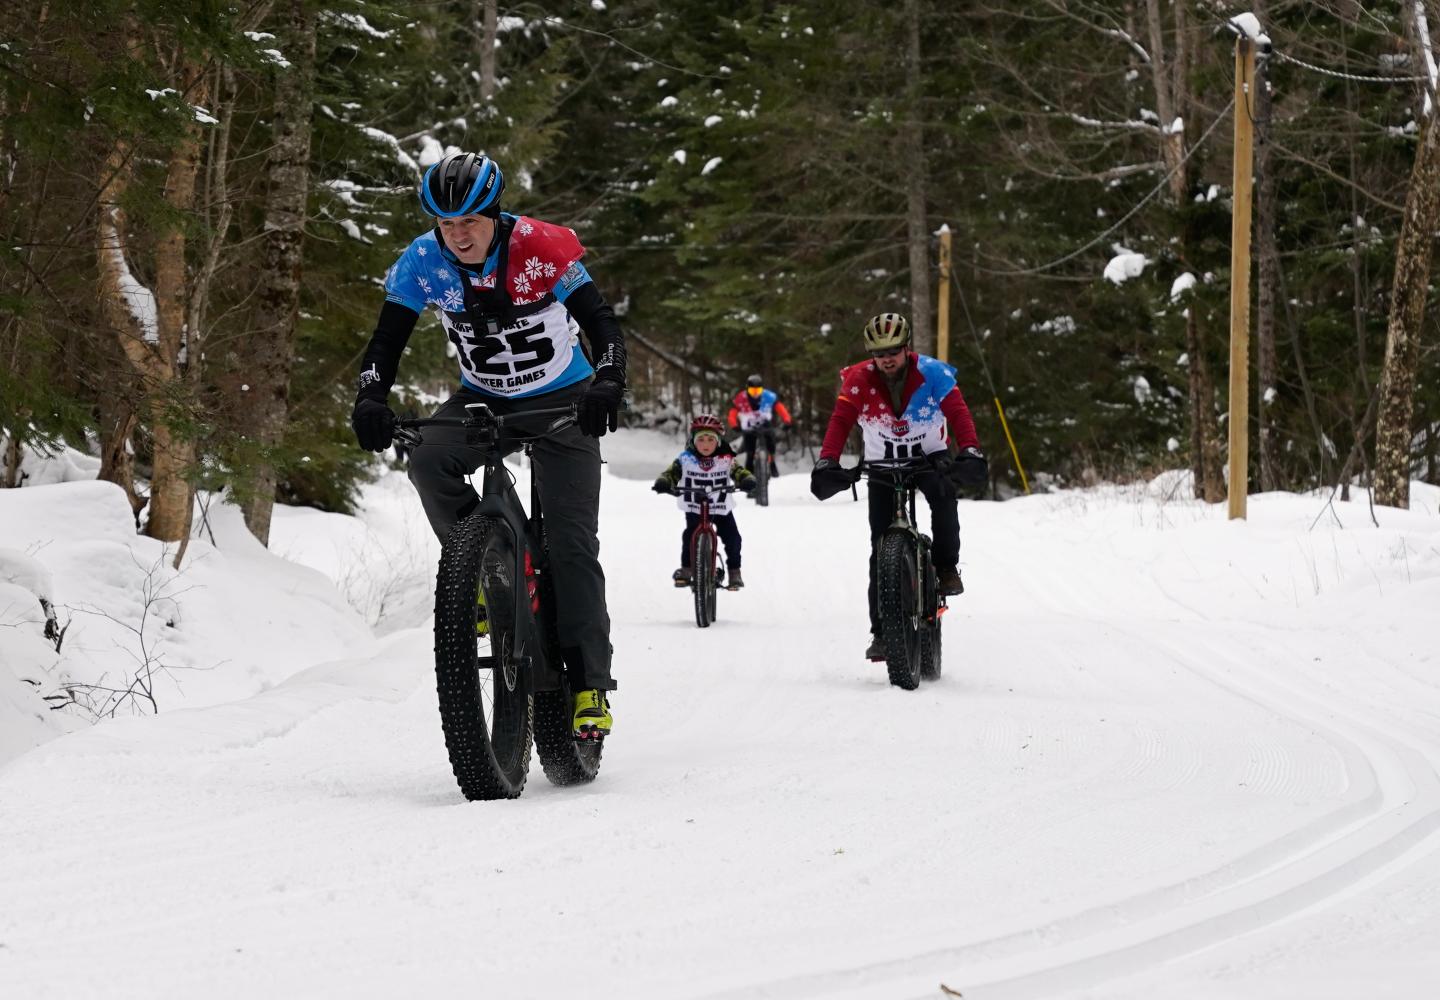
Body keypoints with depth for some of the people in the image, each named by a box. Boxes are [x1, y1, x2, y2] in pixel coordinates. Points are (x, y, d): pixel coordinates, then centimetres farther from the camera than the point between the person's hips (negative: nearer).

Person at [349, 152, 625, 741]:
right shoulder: (423, 261, -15)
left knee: (571, 543, -11)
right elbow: (387, 340, -13)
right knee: (429, 462, -30)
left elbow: (601, 324, -23)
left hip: (560, 401, -3)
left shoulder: (540, 249, -23)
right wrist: (370, 399, -32)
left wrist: (608, 383, -42)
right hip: (483, 398, 3)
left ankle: (591, 686, -8)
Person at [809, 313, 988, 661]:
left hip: (929, 456, -1)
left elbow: (958, 412, -26)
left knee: (943, 494, -35)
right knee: (882, 546, -5)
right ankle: (881, 630, 0)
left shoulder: (932, 373, -17)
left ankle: (946, 568, -13)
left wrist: (970, 451, -44)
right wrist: (827, 462, -40)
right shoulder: (859, 380, -15)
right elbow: (840, 421, -23)